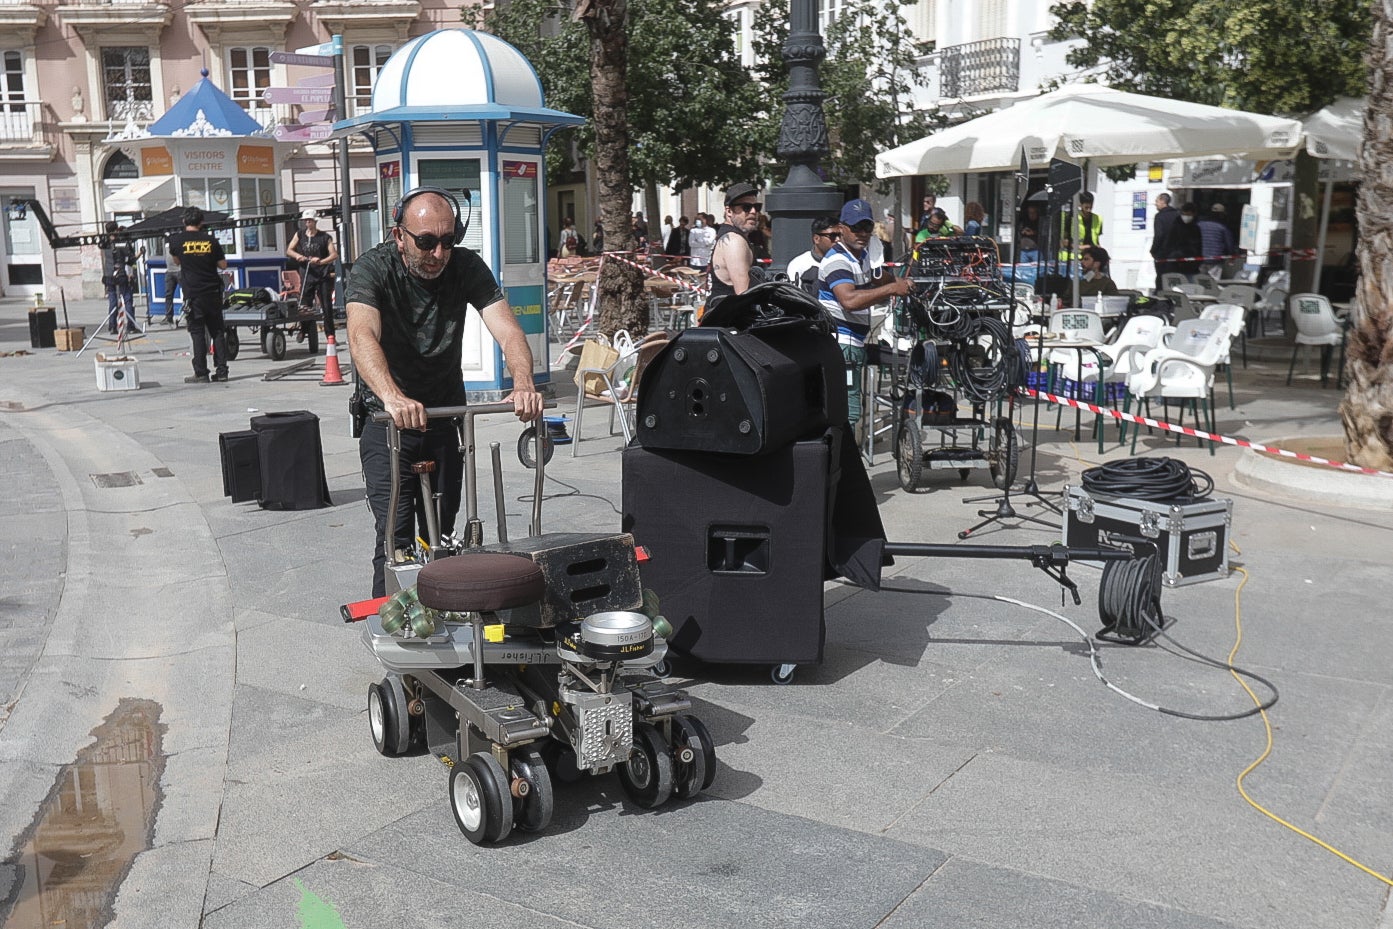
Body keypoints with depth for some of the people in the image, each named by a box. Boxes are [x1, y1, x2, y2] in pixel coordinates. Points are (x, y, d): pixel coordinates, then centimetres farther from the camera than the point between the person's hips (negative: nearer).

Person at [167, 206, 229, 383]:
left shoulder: (176, 240, -2)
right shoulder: (211, 240, 1)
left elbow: (175, 262, 15)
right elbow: (223, 265, 8)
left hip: (192, 294, -2)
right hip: (213, 292, 2)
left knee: (197, 333, 1)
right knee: (217, 331, 8)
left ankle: (201, 374, 0)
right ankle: (221, 371, 7)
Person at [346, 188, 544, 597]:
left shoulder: (467, 267, -9)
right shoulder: (373, 268, -17)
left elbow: (507, 330, -20)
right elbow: (362, 335, -34)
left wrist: (523, 383, -42)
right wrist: (393, 397, -54)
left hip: (445, 417, 3)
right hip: (387, 420, -3)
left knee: (442, 536, 9)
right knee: (396, 536, -11)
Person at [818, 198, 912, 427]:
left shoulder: (862, 256, 17)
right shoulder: (837, 260, -16)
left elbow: (867, 295, 29)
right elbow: (849, 300, -32)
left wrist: (897, 285, 12)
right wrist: (891, 288, -30)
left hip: (854, 344, 11)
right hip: (840, 345, -10)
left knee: (849, 410, 15)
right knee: (848, 412, -13)